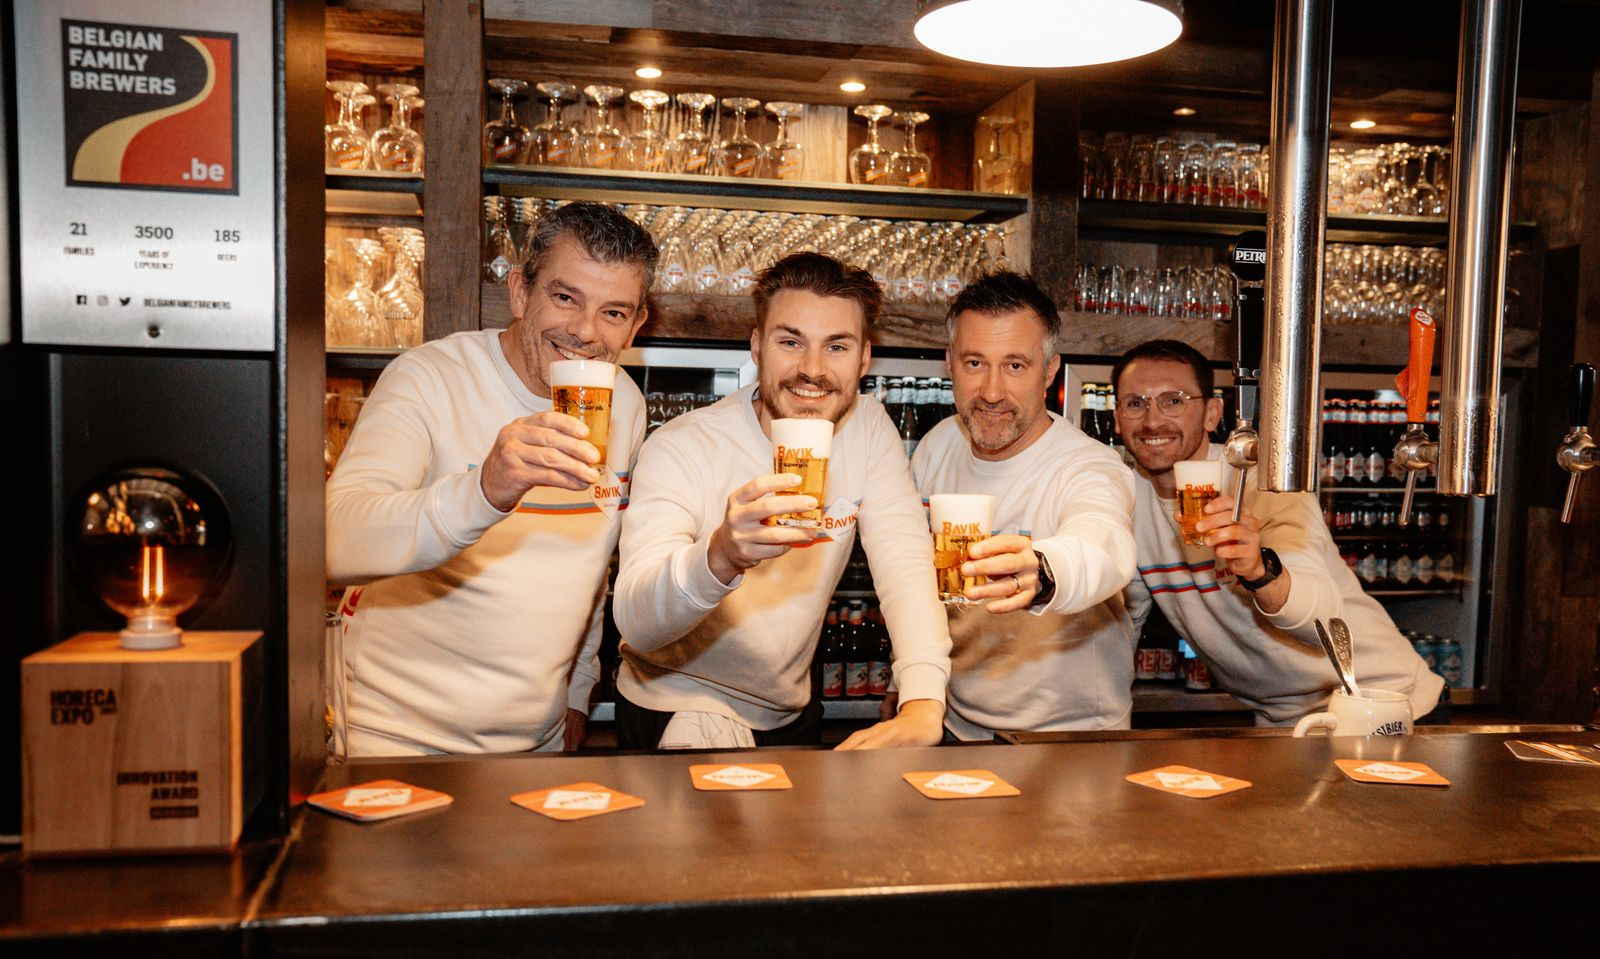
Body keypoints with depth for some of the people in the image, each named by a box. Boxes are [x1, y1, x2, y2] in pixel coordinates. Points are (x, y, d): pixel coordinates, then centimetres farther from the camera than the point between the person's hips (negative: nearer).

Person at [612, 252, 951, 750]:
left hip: (791, 713, 5)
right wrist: (720, 557, -49)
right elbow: (634, 623, -29)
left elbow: (906, 564, -17)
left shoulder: (869, 429, -7)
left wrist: (923, 705, -34)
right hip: (676, 704, -4)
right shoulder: (681, 448, -20)